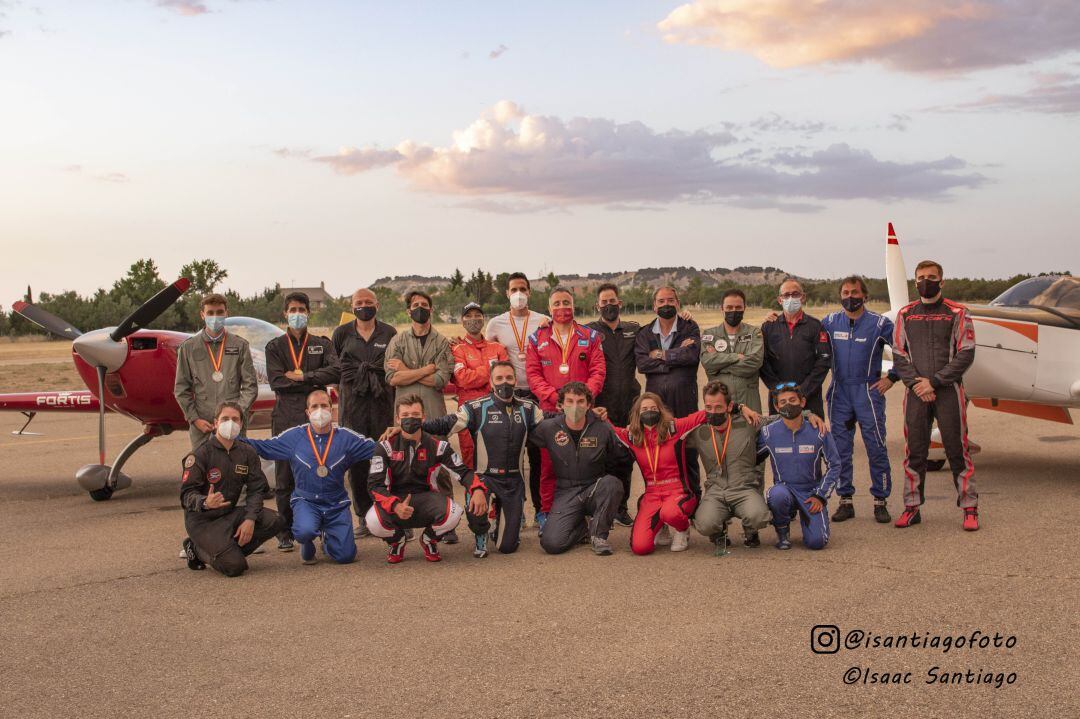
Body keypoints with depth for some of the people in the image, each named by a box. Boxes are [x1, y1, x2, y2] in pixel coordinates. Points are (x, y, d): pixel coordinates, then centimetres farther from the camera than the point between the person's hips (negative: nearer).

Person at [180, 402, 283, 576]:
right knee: (235, 567, -22)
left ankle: (229, 550, -4)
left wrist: (250, 519, -17)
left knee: (273, 521, -18)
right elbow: (187, 493, -17)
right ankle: (197, 549, 6)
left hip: (230, 514, 6)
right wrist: (205, 503, -39)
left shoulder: (247, 453, 4)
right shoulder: (200, 455, -12)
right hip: (202, 520, -6)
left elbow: (256, 489, -1)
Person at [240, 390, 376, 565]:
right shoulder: (294, 436, 0)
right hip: (305, 501, -1)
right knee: (305, 531, -35)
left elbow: (375, 448, 1)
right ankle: (307, 545, 7)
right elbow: (261, 446, 4)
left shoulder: (346, 437, -1)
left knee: (346, 556, -8)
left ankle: (327, 540, 31)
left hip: (336, 504, 1)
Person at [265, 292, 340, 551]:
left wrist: (301, 376, -9)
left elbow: (336, 372, -4)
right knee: (284, 479, 0)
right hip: (286, 418, 0)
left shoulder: (322, 344, 14)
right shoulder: (275, 347, 12)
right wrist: (314, 381, -5)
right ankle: (285, 533, 7)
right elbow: (276, 381, -3)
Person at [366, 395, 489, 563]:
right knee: (374, 520, -35)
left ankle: (429, 540, 6)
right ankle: (396, 541, 6)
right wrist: (396, 506, -32)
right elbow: (375, 485, -12)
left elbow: (463, 472, -2)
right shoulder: (386, 447, -6)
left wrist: (478, 490, -26)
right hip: (395, 500, -1)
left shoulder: (437, 445, -1)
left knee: (454, 513, -32)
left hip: (426, 498, 1)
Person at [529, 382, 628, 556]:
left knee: (612, 483, -35)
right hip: (566, 494, 0)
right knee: (551, 543, -23)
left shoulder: (602, 429, -6)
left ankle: (598, 533, -10)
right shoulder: (548, 428, -6)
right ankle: (583, 528, 12)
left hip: (595, 490, 0)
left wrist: (602, 469, -1)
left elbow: (622, 456, 8)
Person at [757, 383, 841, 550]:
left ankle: (805, 517, 18)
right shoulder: (768, 433, -6)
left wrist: (820, 496, -5)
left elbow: (834, 466, 2)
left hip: (811, 493, 0)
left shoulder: (818, 431, -7)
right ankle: (782, 531, -5)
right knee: (778, 495, -37)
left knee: (817, 541, -18)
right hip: (784, 488, 0)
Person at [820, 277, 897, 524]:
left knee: (876, 448, -3)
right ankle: (845, 500, 13)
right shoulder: (829, 322, 7)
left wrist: (891, 377, -2)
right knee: (841, 449, 5)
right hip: (839, 392, 3)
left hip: (868, 392, -3)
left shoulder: (879, 323, -2)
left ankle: (880, 501, 6)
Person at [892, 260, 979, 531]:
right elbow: (899, 356, 6)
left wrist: (933, 381, -11)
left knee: (957, 450, -2)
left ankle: (969, 508, 6)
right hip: (916, 394, 3)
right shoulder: (905, 315, 11)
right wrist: (915, 383, -9)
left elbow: (965, 354, -5)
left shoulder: (957, 313, 2)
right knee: (914, 452, 5)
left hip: (948, 391, -3)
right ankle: (912, 507, 13)